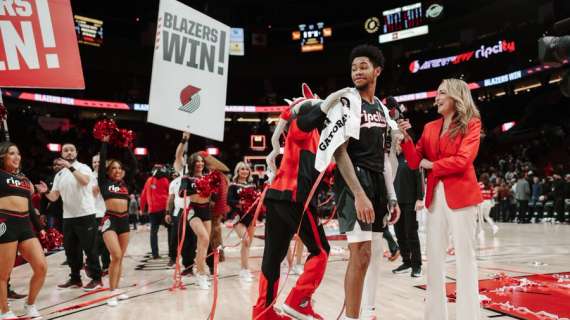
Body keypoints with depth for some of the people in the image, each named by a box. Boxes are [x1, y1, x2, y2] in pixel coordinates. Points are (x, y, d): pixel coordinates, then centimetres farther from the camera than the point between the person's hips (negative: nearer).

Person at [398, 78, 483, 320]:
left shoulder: (471, 124, -1)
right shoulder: (430, 127, 13)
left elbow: (462, 160, -14)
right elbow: (414, 162, 7)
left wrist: (432, 165, -5)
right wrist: (406, 137, -5)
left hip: (460, 194, -5)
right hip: (435, 195, 6)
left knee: (464, 255, 1)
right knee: (434, 255, 8)